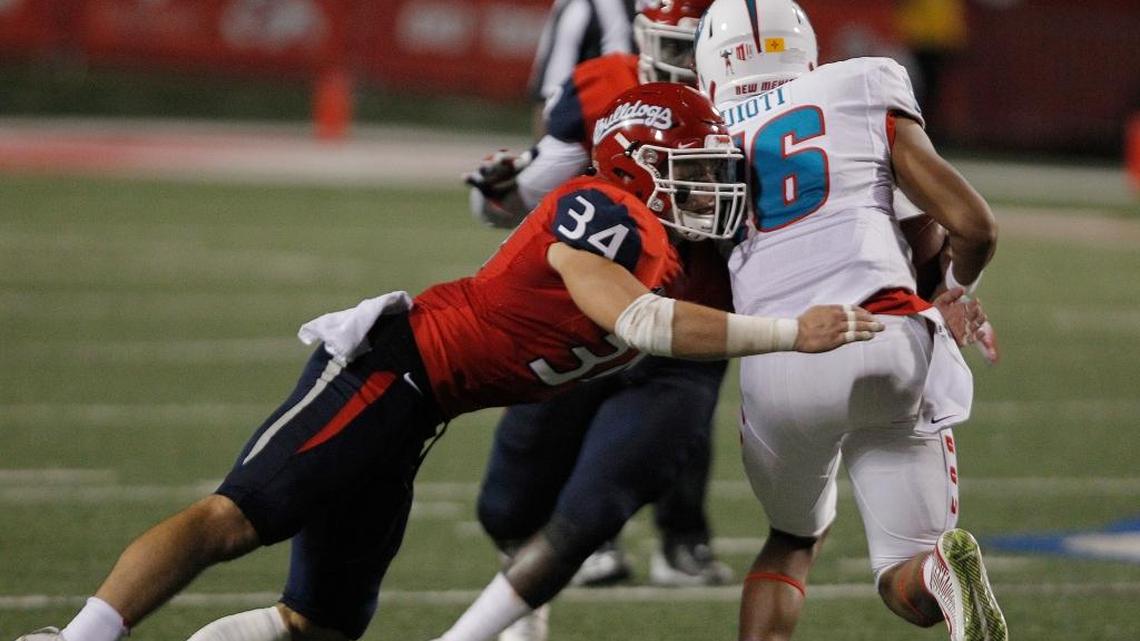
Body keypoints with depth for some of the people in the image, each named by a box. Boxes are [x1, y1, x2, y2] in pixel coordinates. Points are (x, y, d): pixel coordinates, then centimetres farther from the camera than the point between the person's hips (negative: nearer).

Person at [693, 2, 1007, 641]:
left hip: (774, 368, 1)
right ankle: (939, 569, -26)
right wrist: (956, 287, 34)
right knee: (909, 586, 8)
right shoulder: (866, 92, 15)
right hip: (885, 342, -1)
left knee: (794, 537, 29)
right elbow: (975, 227, 13)